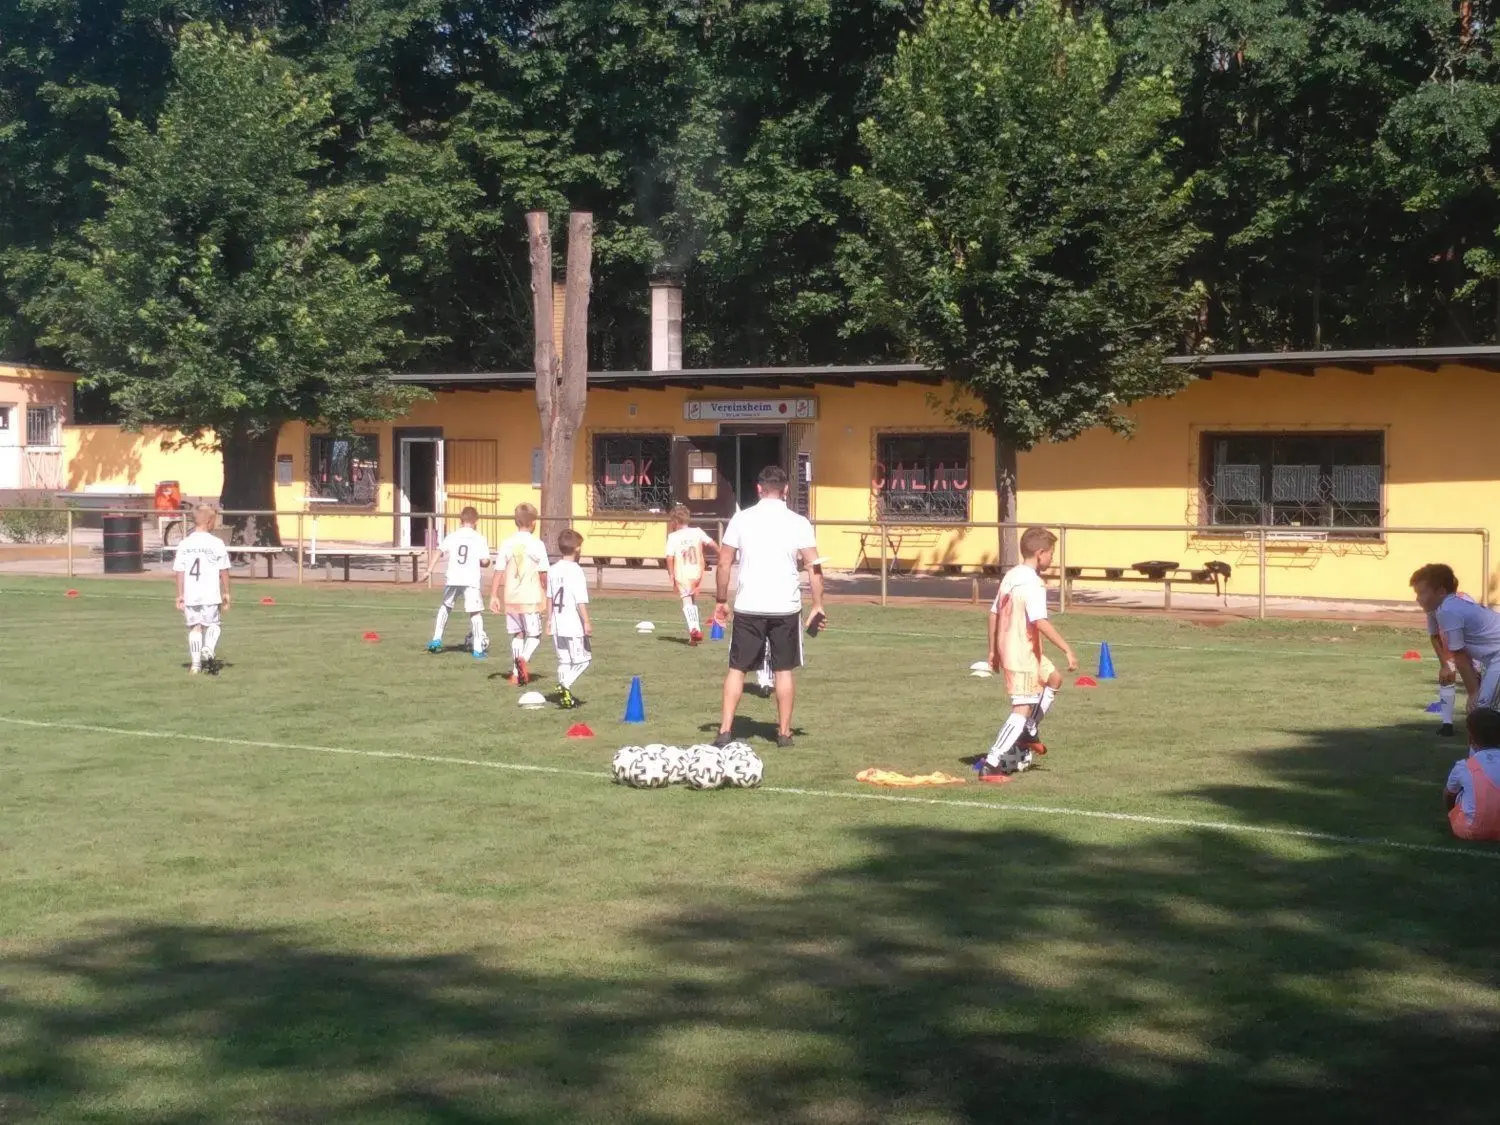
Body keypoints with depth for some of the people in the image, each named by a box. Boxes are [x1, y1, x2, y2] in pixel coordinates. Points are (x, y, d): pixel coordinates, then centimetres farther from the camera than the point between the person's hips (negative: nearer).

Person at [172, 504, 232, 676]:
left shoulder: (184, 544, 2)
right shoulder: (217, 543, -6)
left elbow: (180, 572, 3)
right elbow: (224, 571, -2)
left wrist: (180, 595, 9)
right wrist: (226, 593, 8)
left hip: (190, 595, 3)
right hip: (211, 594, -3)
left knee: (195, 627, 12)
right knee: (212, 623, 12)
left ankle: (195, 663, 10)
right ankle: (209, 649, -15)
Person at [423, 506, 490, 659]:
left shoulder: (452, 536, 7)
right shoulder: (480, 539, 2)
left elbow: (439, 552, -2)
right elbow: (485, 561, -5)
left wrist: (429, 570, -2)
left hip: (452, 578, 3)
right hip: (471, 580, -3)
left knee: (445, 606, 25)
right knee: (475, 612, -1)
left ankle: (436, 639, 23)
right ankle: (478, 648, -7)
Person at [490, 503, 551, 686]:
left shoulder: (506, 545, 2)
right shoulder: (537, 545, -7)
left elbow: (499, 572, 2)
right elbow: (543, 574, -4)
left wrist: (493, 596, 8)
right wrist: (546, 596, 9)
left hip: (511, 598, 3)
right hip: (532, 598, -3)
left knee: (517, 634, 17)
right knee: (534, 635, 6)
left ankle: (517, 674, 13)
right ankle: (523, 658, -24)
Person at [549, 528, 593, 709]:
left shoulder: (554, 570, 7)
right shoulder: (576, 571, -14)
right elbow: (580, 601, -16)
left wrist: (550, 618, 23)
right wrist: (587, 622, -13)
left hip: (558, 625, 7)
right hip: (574, 626, -7)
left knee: (563, 661, 14)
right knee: (582, 659, 3)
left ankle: (565, 697, 13)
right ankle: (565, 686, -14)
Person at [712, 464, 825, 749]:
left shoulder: (742, 519, 0)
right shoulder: (798, 523, -1)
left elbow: (724, 563, 1)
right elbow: (814, 566, -5)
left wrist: (721, 601, 10)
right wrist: (818, 606, 1)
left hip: (748, 607, 0)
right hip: (786, 608, 0)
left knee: (737, 668, 8)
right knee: (784, 670, 12)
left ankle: (725, 731, 1)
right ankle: (784, 733, 16)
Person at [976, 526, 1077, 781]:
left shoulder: (1010, 576, 9)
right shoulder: (1033, 584, -19)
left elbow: (994, 614, 15)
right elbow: (1040, 622, -28)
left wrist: (993, 651, 22)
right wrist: (1068, 650, -25)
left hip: (1008, 651, 10)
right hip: (1023, 655, -10)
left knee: (1054, 679, 27)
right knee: (1023, 710, -9)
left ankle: (1027, 734, 32)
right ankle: (991, 764, -13)